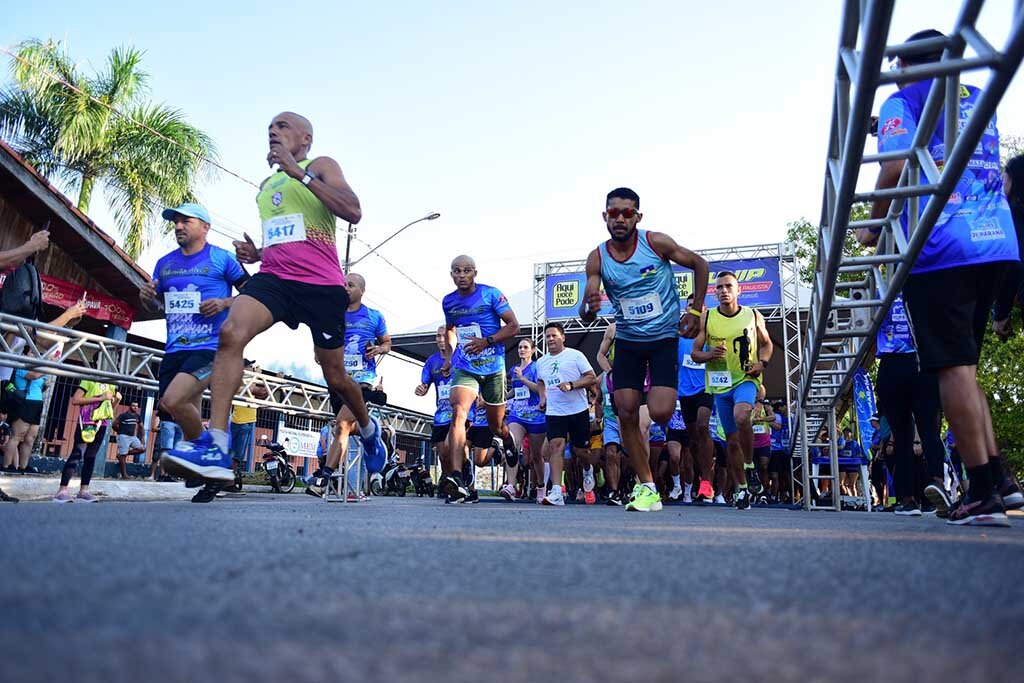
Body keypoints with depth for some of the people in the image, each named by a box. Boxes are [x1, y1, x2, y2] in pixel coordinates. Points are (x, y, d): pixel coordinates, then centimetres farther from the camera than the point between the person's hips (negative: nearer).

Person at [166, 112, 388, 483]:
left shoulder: (321, 166, 5)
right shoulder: (266, 186, 25)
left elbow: (353, 212, -15)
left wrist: (299, 172, -15)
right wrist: (255, 253, 12)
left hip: (322, 284, -5)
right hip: (273, 277, 5)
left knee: (335, 377, 5)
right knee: (231, 332, -25)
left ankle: (369, 428, 36)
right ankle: (216, 447, -29)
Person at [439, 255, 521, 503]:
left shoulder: (491, 294, -7)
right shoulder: (448, 302, 6)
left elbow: (513, 326, -7)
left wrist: (487, 341, -19)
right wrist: (451, 353, 11)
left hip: (493, 368, -2)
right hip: (464, 369, 2)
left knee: (496, 425, 12)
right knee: (458, 413, -24)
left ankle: (507, 439, 52)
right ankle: (456, 478, -33)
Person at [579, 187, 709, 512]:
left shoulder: (656, 242, -14)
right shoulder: (597, 259, -8)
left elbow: (699, 265, 0)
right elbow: (585, 315, -10)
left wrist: (695, 312, -6)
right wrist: (589, 308, -35)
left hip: (665, 337, -3)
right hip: (627, 340, 3)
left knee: (660, 413, -16)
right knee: (626, 414, -4)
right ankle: (647, 488, 8)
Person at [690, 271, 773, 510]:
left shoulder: (754, 316, 1)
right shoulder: (706, 319, -1)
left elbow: (766, 343, 14)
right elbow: (695, 353, 2)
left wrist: (762, 363, -5)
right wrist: (711, 354, -19)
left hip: (746, 379, -2)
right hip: (720, 384, 2)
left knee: (741, 416, -33)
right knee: (732, 439, 8)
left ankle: (750, 463, -8)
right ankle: (742, 488, 23)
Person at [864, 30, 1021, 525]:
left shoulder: (902, 101, 4)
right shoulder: (980, 101, 24)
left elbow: (896, 168, -12)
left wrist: (873, 225, 3)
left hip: (940, 247, -7)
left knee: (954, 368, -5)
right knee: (963, 364, 14)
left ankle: (983, 493, -5)